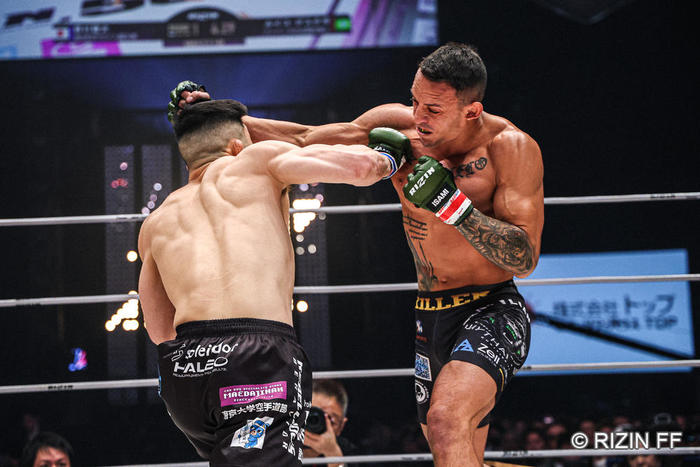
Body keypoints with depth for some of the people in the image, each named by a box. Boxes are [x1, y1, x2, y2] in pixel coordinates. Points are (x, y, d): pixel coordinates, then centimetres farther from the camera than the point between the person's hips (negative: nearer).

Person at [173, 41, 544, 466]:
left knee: (446, 422, -32)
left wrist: (452, 201, -29)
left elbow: (524, 259, -20)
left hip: (492, 312, -7)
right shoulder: (398, 125, -2)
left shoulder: (511, 147, -16)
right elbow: (304, 141, 5)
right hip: (429, 316, 7)